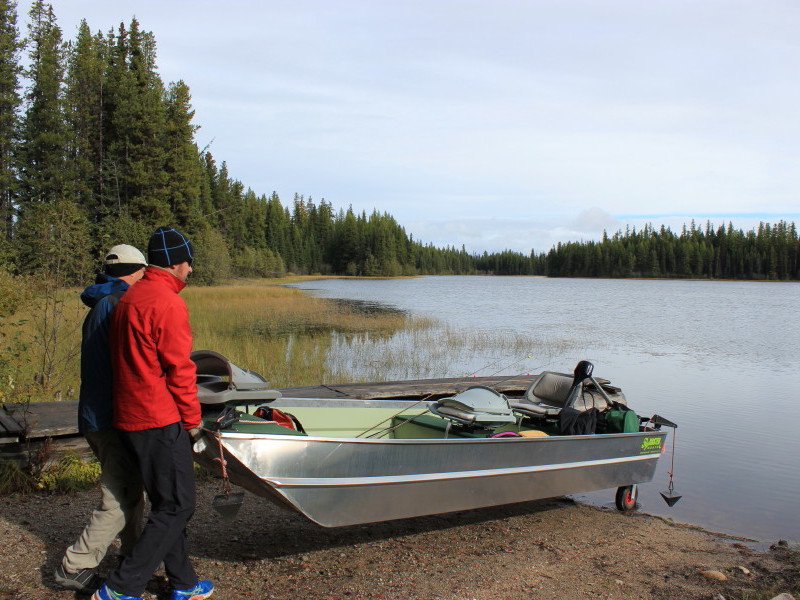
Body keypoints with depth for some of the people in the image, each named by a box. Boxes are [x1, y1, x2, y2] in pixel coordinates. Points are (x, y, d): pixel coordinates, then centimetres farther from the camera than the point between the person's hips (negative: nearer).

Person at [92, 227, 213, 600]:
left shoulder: (127, 300, 13)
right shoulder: (168, 303, -16)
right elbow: (179, 369, -16)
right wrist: (193, 420, -6)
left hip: (130, 418, 10)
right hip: (161, 421, -10)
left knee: (167, 503, 17)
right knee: (176, 507, 1)